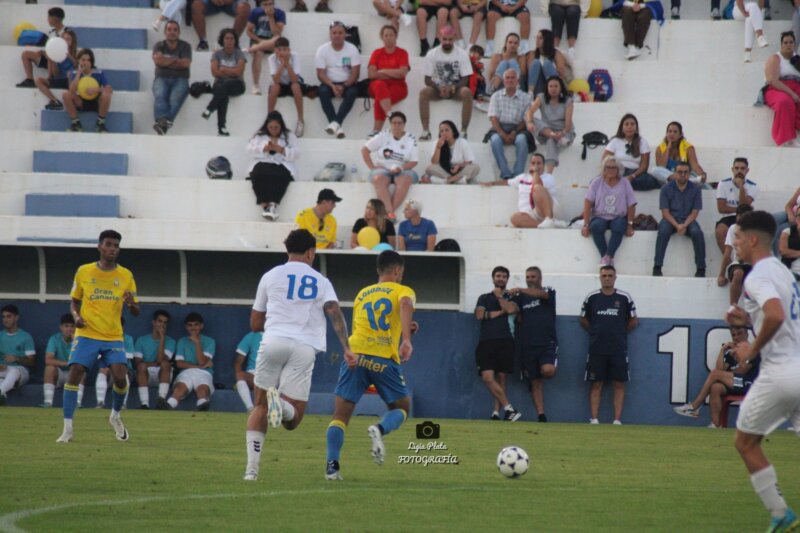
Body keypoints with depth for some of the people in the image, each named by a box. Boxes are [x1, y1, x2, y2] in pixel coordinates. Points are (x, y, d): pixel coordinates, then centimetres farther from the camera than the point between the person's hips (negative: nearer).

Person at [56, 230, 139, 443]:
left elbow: (135, 312, 6)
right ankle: (67, 429, -9)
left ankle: (115, 416, 16)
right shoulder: (84, 272, 3)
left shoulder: (125, 275, 3)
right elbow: (74, 301, 15)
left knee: (120, 377, -15)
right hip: (86, 335, 0)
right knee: (74, 375, -14)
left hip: (114, 337, 0)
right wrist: (76, 316, -7)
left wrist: (131, 304, -17)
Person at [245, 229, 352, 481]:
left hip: (273, 341, 1)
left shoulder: (270, 276, 17)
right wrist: (346, 348, -9)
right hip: (304, 348, -1)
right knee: (292, 420, 1)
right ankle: (282, 402, -35)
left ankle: (252, 467, -1)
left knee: (260, 407, 12)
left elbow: (255, 324, 22)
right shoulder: (321, 281, 16)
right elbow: (335, 313, -2)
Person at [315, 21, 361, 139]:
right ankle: (338, 126, -38)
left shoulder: (352, 49, -4)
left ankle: (336, 122, -40)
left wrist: (343, 86, -23)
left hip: (347, 83, 0)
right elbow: (321, 73, -7)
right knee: (323, 91, -33)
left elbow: (355, 73, -8)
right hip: (330, 83, 0)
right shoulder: (322, 50, -3)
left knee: (352, 92, -34)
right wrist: (332, 86, -24)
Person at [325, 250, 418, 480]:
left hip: (355, 356, 3)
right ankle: (380, 429, -15)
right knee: (401, 407, 17)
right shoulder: (402, 291, 11)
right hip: (385, 359, -3)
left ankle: (332, 466, -12)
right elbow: (406, 304, -14)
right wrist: (406, 339, -24)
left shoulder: (362, 294, 25)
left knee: (341, 413, 4)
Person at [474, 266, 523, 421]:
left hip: (505, 342, 0)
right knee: (487, 377, -16)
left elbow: (511, 309, -9)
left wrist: (499, 296, 3)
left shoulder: (511, 297, 14)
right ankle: (508, 408, -15)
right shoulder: (484, 298, 18)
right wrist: (500, 312, -2)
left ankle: (496, 413, 2)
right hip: (487, 342, 0)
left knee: (501, 378, -2)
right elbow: (480, 314, -1)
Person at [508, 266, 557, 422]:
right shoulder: (521, 297, 14)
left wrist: (520, 290, -31)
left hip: (547, 343, -3)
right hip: (528, 344, 3)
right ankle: (541, 416, 5)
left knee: (548, 371, -26)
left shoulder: (548, 292, 4)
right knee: (535, 382, 2)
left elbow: (540, 294, -19)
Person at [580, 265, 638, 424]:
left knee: (619, 384, -1)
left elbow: (633, 321, 10)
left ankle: (617, 420, 1)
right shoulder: (591, 298, 3)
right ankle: (594, 420, 2)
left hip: (618, 349, 0)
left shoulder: (625, 298, 1)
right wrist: (596, 332, 7)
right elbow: (583, 320, 13)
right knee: (596, 385, 1)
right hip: (597, 349, 0)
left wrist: (620, 333, 6)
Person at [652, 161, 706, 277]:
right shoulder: (666, 189, -2)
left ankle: (701, 268, -24)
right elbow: (665, 212, -6)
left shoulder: (695, 189, 0)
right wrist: (677, 226, -22)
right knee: (663, 231, -33)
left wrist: (684, 225, -20)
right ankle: (657, 267, -32)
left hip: (688, 220, 1)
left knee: (697, 232, -30)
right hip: (670, 220, -1)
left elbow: (694, 213, -2)